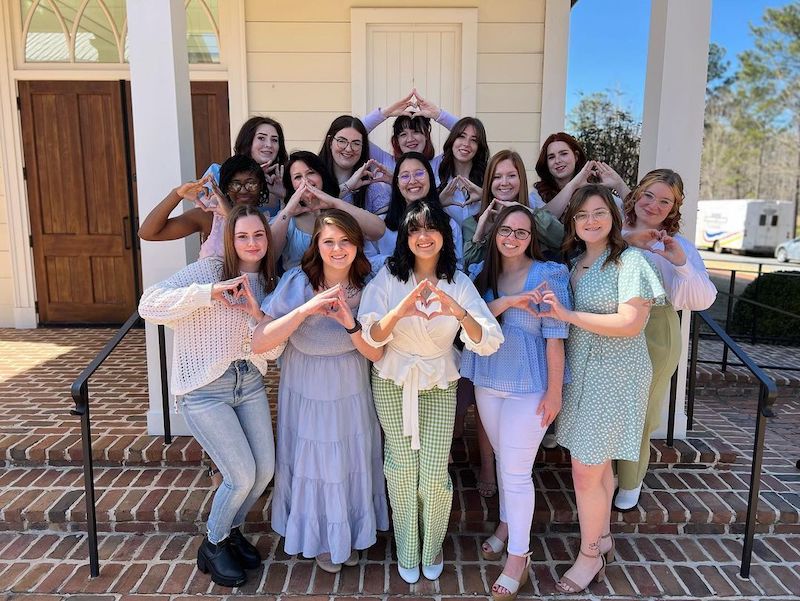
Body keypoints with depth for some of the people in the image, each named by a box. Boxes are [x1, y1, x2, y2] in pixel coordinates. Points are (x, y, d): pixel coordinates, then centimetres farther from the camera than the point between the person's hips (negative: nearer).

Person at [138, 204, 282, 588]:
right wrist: (209, 293, -30)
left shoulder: (267, 284, 7)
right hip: (204, 389, -6)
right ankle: (213, 546, 21)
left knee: (265, 470, 6)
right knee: (242, 475, -8)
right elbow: (148, 304, -22)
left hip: (249, 383, 6)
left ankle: (232, 530, 35)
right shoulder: (208, 270, -10)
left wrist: (256, 314, -17)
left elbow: (273, 350, 1)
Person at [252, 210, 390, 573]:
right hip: (306, 393, -2)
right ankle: (320, 537, 44)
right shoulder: (297, 281, -19)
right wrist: (305, 310, -36)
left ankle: (350, 533, 47)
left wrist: (350, 323, -31)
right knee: (312, 462, 15)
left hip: (351, 393, 2)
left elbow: (377, 354, -13)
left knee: (352, 461, 17)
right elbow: (259, 343, -25)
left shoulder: (367, 285, -11)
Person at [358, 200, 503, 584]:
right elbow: (372, 336, -17)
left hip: (439, 386, 1)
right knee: (403, 468, 8)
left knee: (434, 473, -1)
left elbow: (488, 342, -15)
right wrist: (399, 311, -37)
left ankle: (432, 548, 29)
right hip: (392, 383, 0)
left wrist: (459, 312, -35)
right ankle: (407, 552, 33)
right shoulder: (389, 276, -9)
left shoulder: (459, 282, -6)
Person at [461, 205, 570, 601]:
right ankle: (507, 524, 41)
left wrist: (554, 391, -11)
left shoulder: (548, 275, -11)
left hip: (528, 385, -5)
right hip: (487, 381, 5)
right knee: (503, 460, 20)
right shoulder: (482, 273, 3)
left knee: (516, 471, 0)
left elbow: (554, 337, -11)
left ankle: (518, 556, 16)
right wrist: (507, 302, -23)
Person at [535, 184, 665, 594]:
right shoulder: (572, 263, 9)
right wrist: (546, 306, -4)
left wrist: (567, 315, -25)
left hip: (614, 376, -6)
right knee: (597, 463, 18)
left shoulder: (629, 262, -11)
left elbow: (631, 323, -21)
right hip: (579, 373, 6)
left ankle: (590, 554, 19)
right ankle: (603, 537, 37)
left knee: (585, 470, -1)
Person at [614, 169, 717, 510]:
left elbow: (703, 301, -11)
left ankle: (630, 485, 34)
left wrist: (681, 264, -24)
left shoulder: (679, 247, -2)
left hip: (653, 339, -1)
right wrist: (625, 242, -23)